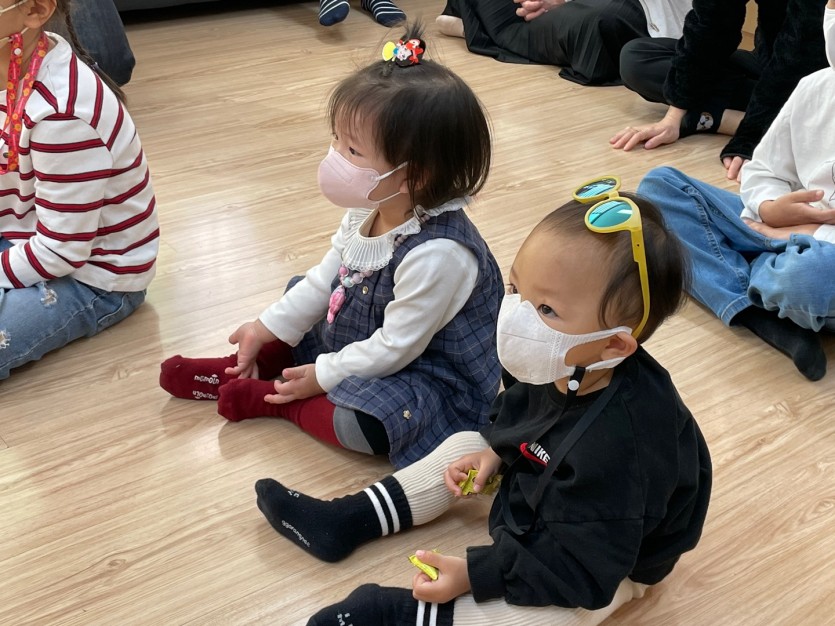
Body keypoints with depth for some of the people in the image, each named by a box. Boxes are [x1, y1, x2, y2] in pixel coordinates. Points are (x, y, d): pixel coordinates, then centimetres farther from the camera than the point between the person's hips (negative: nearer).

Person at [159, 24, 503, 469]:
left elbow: (395, 347, -27)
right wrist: (265, 330, 4)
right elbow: (326, 277, 4)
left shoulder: (437, 255, -36)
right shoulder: (367, 210, -10)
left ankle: (268, 399, -8)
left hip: (429, 375, -9)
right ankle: (241, 367, 11)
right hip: (362, 336, 9)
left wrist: (322, 376, -17)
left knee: (358, 421, -31)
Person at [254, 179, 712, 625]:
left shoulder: (615, 449, -43)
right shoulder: (552, 369, -18)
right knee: (462, 446, 10)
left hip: (605, 565, -8)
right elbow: (516, 410, 7)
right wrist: (494, 453, -8)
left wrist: (474, 575, -30)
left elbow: (581, 569, -33)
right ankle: (345, 522, 13)